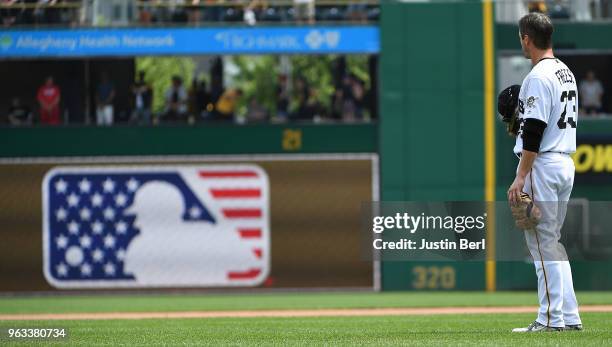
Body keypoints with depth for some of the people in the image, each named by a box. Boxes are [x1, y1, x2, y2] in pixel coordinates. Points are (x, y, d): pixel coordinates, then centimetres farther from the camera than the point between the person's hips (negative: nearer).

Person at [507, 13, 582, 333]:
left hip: (542, 165, -9)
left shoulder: (538, 77, -15)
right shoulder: (567, 73, 14)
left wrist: (521, 177, -20)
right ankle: (569, 317, 13)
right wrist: (521, 124, 18)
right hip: (566, 163, 9)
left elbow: (535, 130, -20)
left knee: (542, 243, -6)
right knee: (552, 243, 14)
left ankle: (551, 318, -6)